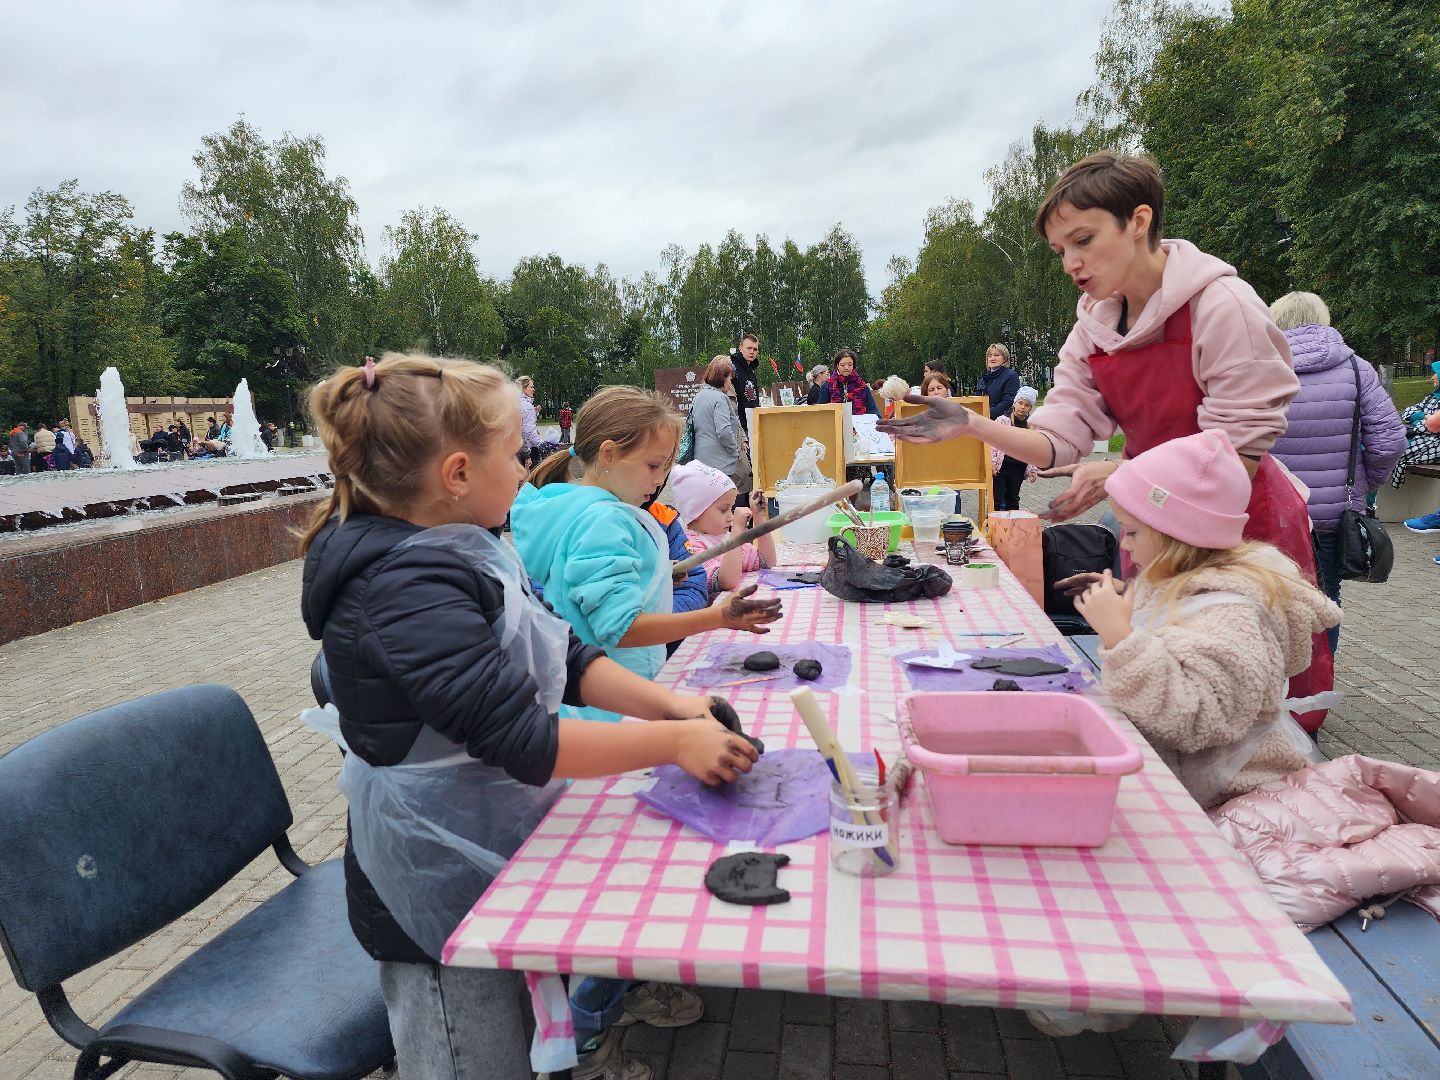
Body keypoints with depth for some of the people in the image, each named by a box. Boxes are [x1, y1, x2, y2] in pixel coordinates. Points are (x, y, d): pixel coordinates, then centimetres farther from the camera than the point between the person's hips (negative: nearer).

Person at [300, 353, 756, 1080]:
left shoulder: (459, 549, 1)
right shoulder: (407, 589, -28)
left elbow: (565, 656, 4)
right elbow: (523, 738, -30)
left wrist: (670, 704, -8)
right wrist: (675, 743, -23)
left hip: (489, 849, 8)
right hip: (442, 888, -8)